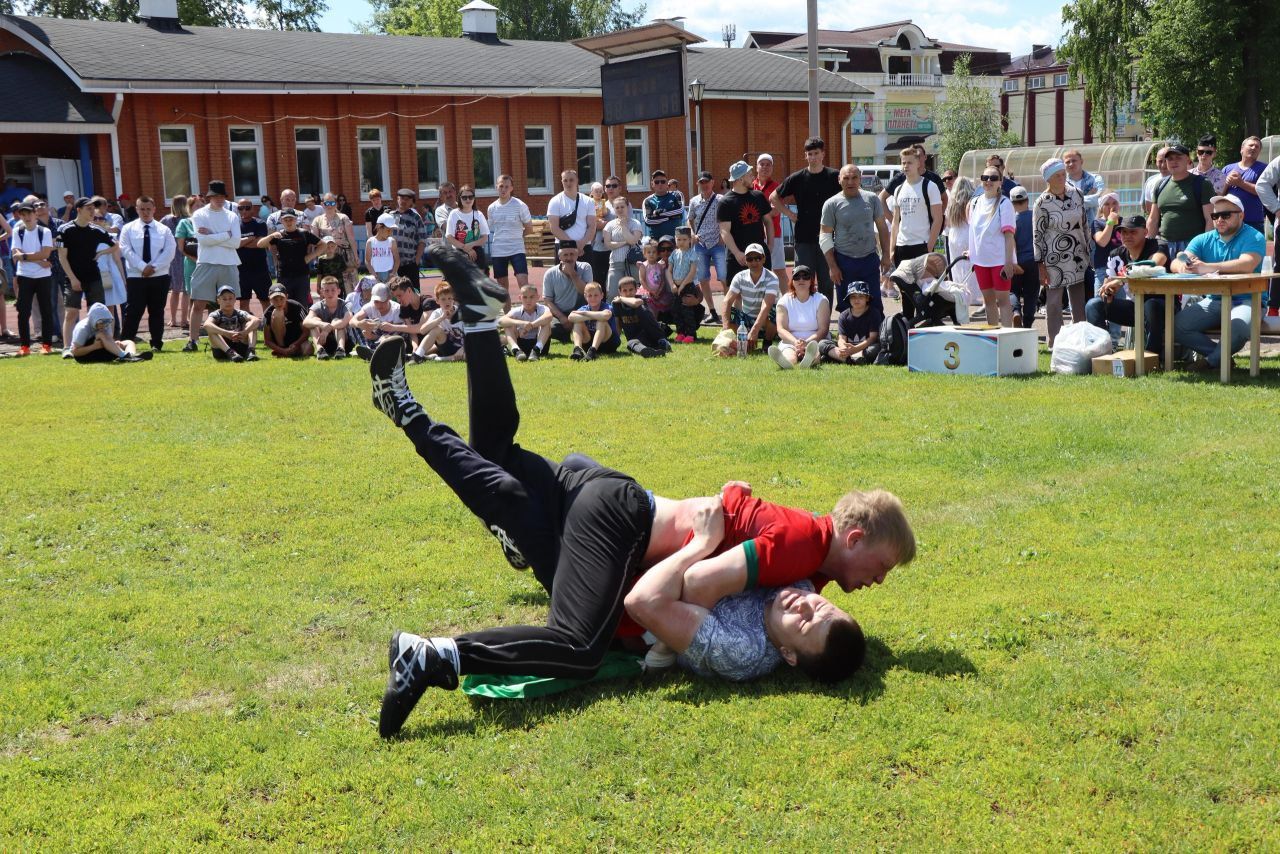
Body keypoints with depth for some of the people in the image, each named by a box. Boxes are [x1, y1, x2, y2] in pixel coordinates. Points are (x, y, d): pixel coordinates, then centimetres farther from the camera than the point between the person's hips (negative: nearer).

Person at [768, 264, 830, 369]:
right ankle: (786, 361, -73)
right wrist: (795, 342, -26)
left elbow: (823, 329, -6)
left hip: (815, 340, -1)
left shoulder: (821, 300, 5)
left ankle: (810, 360, -75)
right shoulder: (784, 301, 9)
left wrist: (807, 342, -25)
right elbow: (781, 329, -4)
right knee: (789, 354, -36)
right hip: (790, 341, 1)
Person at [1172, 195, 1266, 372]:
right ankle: (1223, 357, -8)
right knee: (1176, 326, -18)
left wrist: (1208, 267, -35)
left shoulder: (1253, 237, -4)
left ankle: (1212, 361, -7)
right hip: (1214, 301, 5)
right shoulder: (1203, 240, 11)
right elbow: (1175, 264, -3)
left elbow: (1247, 265, -26)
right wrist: (1182, 265, -30)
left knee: (1236, 327, -37)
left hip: (1246, 300, -5)